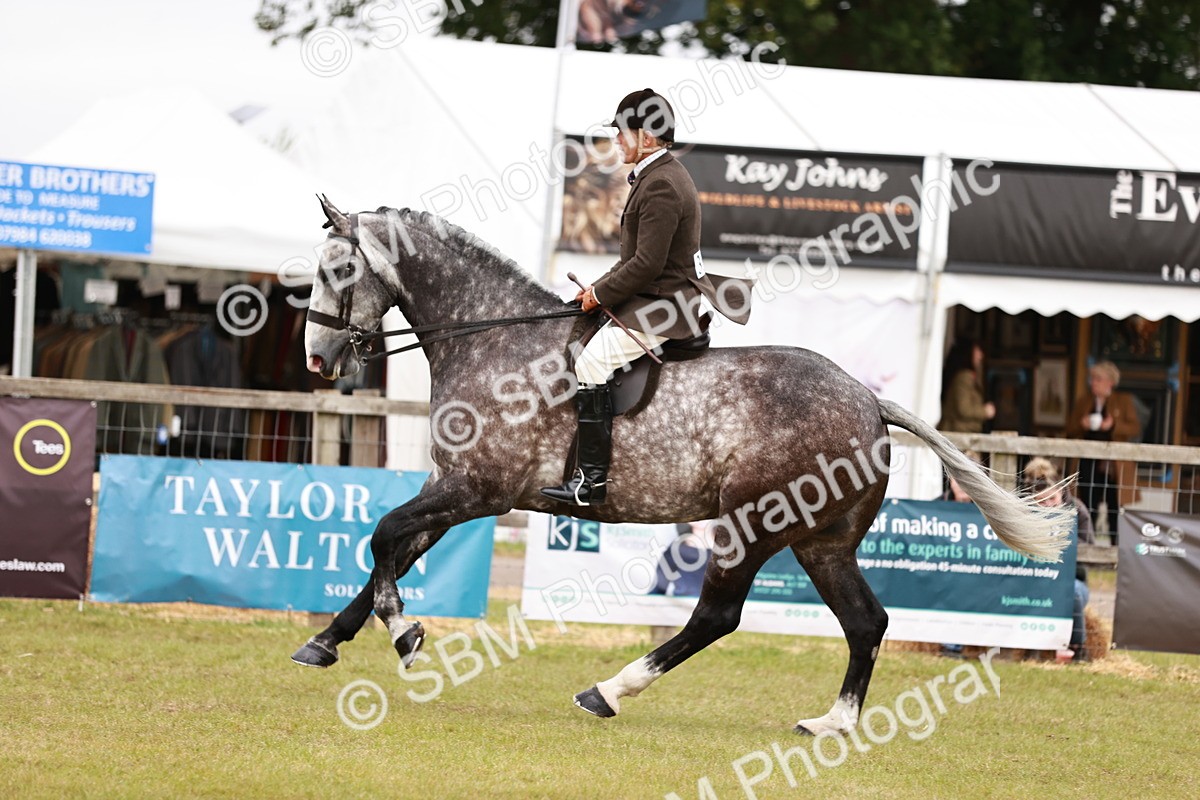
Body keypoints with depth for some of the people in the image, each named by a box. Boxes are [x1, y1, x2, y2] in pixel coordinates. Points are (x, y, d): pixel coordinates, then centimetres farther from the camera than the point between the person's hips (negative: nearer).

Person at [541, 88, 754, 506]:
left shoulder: (660, 186, -19)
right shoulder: (664, 175, 16)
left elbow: (647, 263, -24)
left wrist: (601, 294, -13)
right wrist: (601, 287, 12)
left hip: (659, 308, -11)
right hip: (661, 302, 11)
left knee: (592, 363, -19)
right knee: (588, 355, 16)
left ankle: (592, 480, -21)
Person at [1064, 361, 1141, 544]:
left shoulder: (1124, 401, 6)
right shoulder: (1083, 402, 16)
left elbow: (1136, 429, -1)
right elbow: (1070, 430, 14)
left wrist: (1114, 425, -16)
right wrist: (1081, 425, -7)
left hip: (1114, 465, -3)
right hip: (1089, 464, 3)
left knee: (1115, 509, -6)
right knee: (1088, 510, 1)